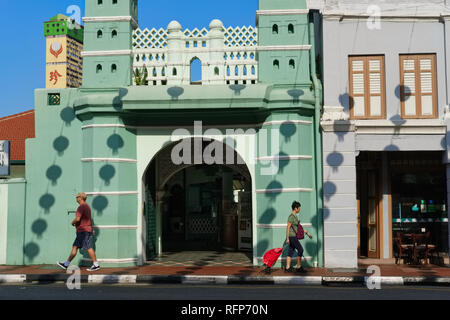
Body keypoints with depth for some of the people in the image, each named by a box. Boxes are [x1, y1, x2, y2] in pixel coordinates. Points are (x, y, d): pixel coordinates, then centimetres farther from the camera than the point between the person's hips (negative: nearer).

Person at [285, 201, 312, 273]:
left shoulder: (295, 216, 15)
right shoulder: (291, 217, -15)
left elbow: (300, 227, 22)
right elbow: (288, 228, -17)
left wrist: (307, 233, 22)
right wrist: (287, 238, -19)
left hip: (294, 236, 9)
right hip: (292, 236, -9)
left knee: (291, 251, 8)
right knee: (300, 250, -5)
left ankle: (287, 268, 9)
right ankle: (299, 267, 2)